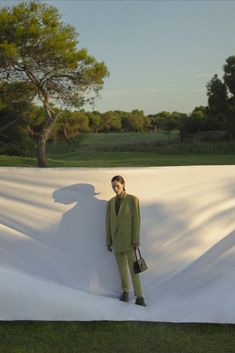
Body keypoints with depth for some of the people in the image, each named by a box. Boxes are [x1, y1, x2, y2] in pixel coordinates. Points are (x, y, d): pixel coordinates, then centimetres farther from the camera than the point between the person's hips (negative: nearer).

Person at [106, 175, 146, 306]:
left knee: (133, 267, -10)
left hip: (128, 237, -5)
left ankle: (139, 297, -5)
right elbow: (109, 222, 9)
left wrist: (136, 240, -16)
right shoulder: (111, 202, 8)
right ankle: (125, 292, 24)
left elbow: (136, 220, -11)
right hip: (117, 238, 5)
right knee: (122, 266, 9)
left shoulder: (133, 199, -8)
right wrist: (109, 241, 8)